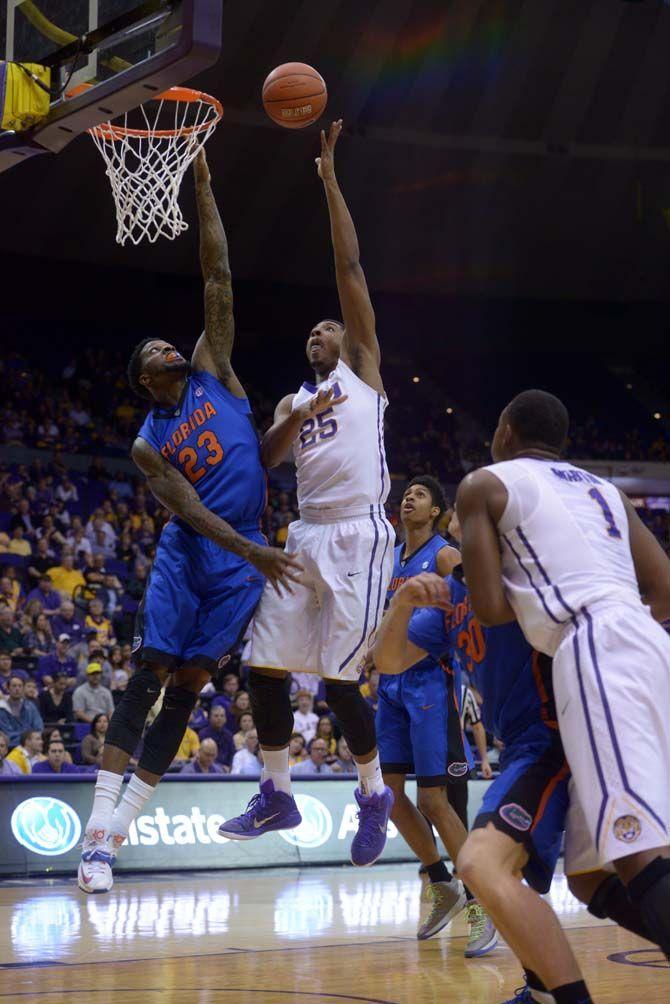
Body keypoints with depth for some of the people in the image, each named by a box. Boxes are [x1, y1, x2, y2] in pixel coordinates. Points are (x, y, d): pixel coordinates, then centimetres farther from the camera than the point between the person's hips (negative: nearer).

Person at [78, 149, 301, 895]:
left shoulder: (213, 371, 10)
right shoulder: (148, 445, 4)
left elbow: (218, 277, 4)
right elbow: (188, 510, -10)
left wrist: (202, 187, 0)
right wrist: (253, 551, -25)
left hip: (243, 561, 2)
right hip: (189, 555, -2)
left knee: (187, 689, 2)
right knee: (146, 680, -9)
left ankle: (122, 825, 8)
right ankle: (99, 831, -10)